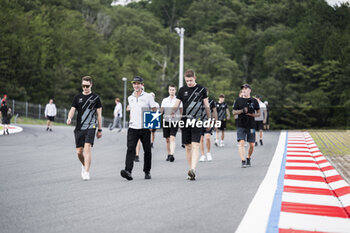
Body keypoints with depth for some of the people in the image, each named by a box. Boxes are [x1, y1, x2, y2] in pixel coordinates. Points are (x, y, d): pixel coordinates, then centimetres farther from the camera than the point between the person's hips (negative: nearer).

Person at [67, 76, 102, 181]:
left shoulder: (95, 97, 5)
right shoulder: (77, 97, 11)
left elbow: (99, 114, 7)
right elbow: (72, 109, 6)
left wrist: (100, 130, 5)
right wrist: (69, 118, -17)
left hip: (91, 127, -3)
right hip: (79, 128, 3)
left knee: (87, 148, -18)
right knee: (79, 152, 5)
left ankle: (86, 172, -14)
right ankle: (84, 165, 35)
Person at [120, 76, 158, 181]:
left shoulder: (148, 97, 1)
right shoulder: (130, 98, 13)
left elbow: (155, 111, 1)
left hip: (145, 128, -2)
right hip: (132, 128, 2)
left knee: (147, 150, 7)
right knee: (130, 149, -13)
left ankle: (147, 171, 21)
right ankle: (128, 171, -23)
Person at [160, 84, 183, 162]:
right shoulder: (164, 100, 11)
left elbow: (181, 111, 6)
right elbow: (161, 111, 11)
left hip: (175, 121, -3)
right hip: (166, 121, 3)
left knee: (172, 138, -16)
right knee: (167, 139, 8)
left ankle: (172, 155, -22)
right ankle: (169, 154, 21)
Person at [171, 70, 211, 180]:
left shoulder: (201, 89, 4)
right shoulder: (182, 90, 9)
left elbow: (206, 106, 10)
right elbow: (176, 105, 6)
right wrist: (172, 112, -15)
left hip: (197, 122, -3)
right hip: (185, 121, 3)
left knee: (195, 146, -15)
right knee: (188, 147, 6)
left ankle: (193, 169, -25)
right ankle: (191, 173, 15)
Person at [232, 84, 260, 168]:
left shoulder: (254, 101, 7)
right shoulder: (238, 100, 7)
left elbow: (258, 113, 10)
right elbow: (234, 112, 7)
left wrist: (252, 114, -11)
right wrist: (242, 111, -11)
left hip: (251, 125, 1)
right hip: (241, 125, -1)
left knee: (252, 145, 4)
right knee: (241, 142, -14)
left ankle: (248, 159, 27)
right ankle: (243, 161, -14)